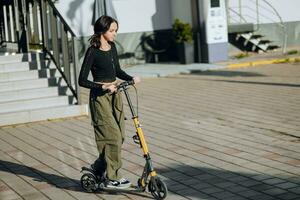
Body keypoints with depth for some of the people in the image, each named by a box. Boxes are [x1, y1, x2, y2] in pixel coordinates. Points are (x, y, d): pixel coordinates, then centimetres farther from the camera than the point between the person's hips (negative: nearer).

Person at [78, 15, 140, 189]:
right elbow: (82, 80, -14)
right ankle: (113, 178, 1)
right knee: (112, 136, -8)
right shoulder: (92, 52, -14)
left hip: (115, 95, 8)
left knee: (120, 135, 8)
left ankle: (99, 168, 25)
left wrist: (131, 78, 2)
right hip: (100, 97, -8)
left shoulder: (112, 47, 8)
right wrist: (103, 87, -24)